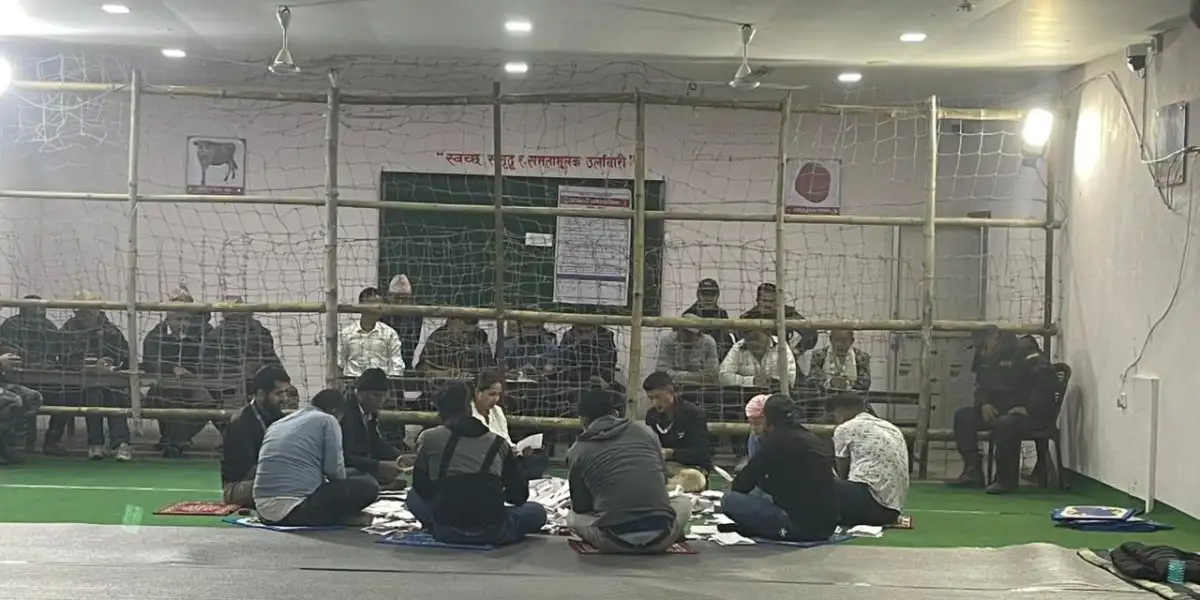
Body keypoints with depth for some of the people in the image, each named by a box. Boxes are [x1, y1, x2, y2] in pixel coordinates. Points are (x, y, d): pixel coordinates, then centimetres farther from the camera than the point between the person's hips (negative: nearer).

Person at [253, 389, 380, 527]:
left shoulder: (277, 424, 22)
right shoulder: (327, 420, 3)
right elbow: (334, 470, -4)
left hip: (264, 513, 7)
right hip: (298, 511, -7)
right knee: (368, 486, 3)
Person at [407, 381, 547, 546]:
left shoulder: (428, 438, 4)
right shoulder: (498, 443, 7)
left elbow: (421, 488, 10)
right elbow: (519, 494, 11)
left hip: (446, 531, -1)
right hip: (492, 532, 1)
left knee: (414, 496, 29)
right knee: (537, 511, 27)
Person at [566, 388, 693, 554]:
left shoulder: (577, 451, 6)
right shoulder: (644, 431, 11)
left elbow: (581, 507, 13)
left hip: (615, 542, -1)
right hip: (660, 537, 2)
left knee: (573, 517, 28)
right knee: (683, 501, 33)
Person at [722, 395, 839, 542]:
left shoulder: (777, 440, -7)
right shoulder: (810, 438, 16)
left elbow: (742, 485, -2)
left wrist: (734, 486, 21)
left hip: (801, 526, -8)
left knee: (730, 501, -6)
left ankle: (784, 531, -6)